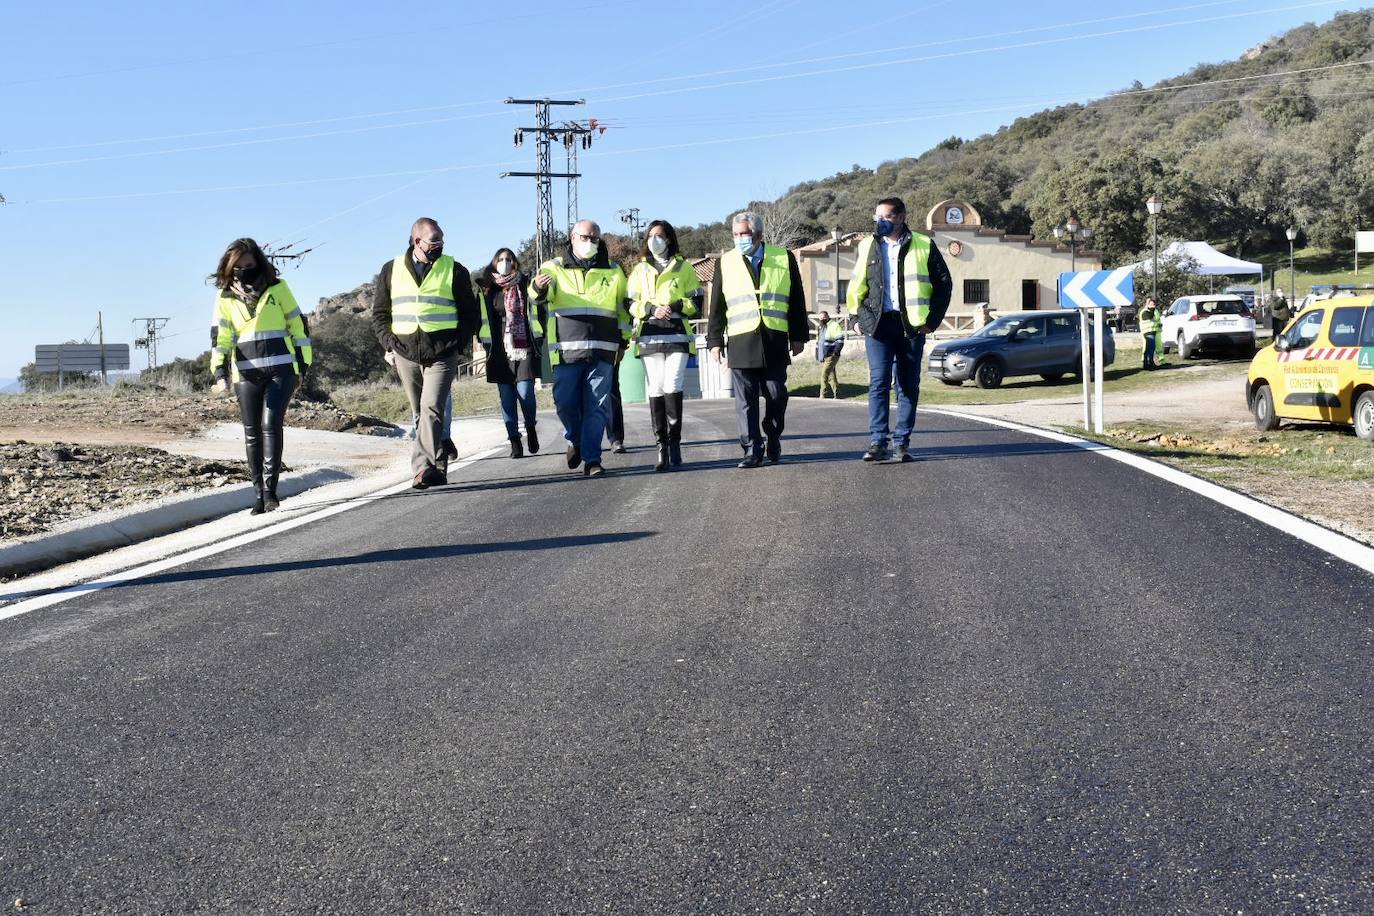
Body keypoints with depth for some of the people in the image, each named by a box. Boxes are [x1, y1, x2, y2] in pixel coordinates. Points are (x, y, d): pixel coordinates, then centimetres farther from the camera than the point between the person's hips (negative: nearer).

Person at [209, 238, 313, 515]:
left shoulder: (277, 288, 1)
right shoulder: (226, 297, 6)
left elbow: (298, 325, 6)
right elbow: (221, 337, 4)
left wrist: (303, 364, 5)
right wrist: (220, 372, -10)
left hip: (281, 369, -2)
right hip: (247, 373, 3)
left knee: (271, 425, -14)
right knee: (252, 433, 4)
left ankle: (270, 488, -11)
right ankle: (259, 492, 11)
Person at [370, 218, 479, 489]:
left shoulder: (454, 270, 5)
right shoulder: (391, 270, 10)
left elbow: (470, 313, 10)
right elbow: (379, 313, 14)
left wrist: (458, 345, -1)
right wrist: (389, 345, 2)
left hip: (442, 354, -3)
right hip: (405, 354, 3)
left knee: (431, 409, -17)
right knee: (421, 415, 8)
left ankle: (423, 467, -23)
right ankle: (437, 468, 17)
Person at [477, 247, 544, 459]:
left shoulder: (526, 284, 6)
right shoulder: (487, 289, 7)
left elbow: (539, 312, 10)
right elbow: (480, 317, 14)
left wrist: (538, 339, 5)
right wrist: (485, 341, 8)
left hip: (525, 348, -1)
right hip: (500, 351, 1)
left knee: (525, 392, -10)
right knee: (507, 397, 1)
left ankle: (530, 428, 18)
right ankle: (515, 441, 7)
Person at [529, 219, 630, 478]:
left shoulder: (613, 271, 14)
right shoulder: (555, 267, 6)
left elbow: (623, 307, 24)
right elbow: (539, 296, -12)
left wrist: (623, 340, 19)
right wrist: (538, 287, -36)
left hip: (602, 351, 1)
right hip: (567, 350, -1)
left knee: (596, 407, -3)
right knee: (565, 403, -3)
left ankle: (592, 459, -1)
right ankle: (575, 441, 24)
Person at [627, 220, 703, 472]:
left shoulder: (684, 267, 12)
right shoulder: (640, 270, 16)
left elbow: (697, 300, 10)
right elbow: (631, 304, 10)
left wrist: (678, 306, -9)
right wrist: (651, 309, -9)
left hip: (677, 335, -1)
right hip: (649, 336, 2)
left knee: (673, 387, -14)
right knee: (655, 390, -4)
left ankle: (675, 443, -5)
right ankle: (662, 447, -1)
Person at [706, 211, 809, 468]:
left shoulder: (784, 258, 9)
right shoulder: (726, 263, 11)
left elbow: (797, 300, 11)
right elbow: (717, 306, 12)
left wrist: (798, 336, 7)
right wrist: (715, 340, 6)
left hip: (775, 343, 0)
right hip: (741, 343, 0)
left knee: (776, 397, 4)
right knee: (745, 401, -3)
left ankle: (773, 445, 20)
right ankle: (752, 450, 2)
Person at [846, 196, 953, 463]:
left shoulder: (923, 246, 3)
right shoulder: (866, 247, 11)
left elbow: (944, 283, 7)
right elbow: (856, 286, 20)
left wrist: (932, 319, 0)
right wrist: (859, 318, 9)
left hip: (911, 325, -1)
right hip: (878, 323, 1)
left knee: (908, 385, 3)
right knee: (879, 382, -8)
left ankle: (902, 443, 9)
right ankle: (877, 443, -10)